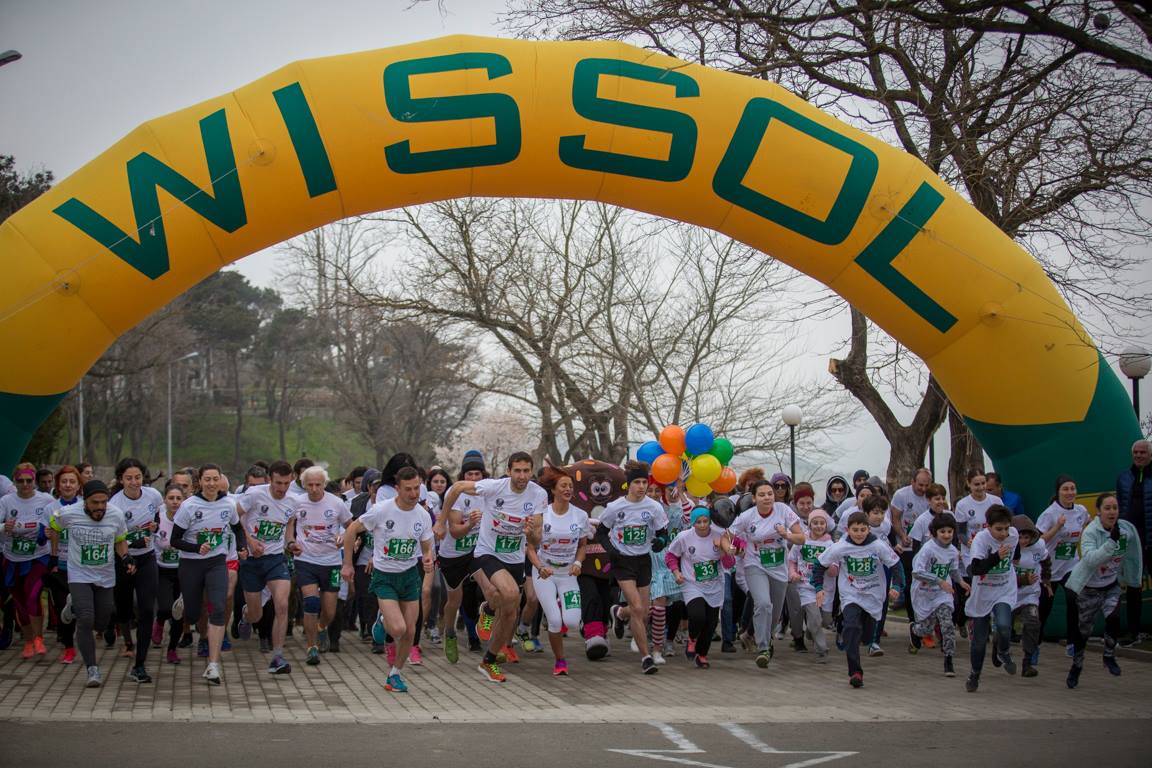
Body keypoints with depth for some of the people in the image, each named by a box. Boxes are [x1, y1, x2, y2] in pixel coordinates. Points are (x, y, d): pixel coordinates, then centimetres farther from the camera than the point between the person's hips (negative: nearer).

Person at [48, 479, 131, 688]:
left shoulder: (116, 515, -10)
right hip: (79, 575, -3)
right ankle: (92, 669, -10)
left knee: (102, 620, 14)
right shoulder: (68, 514, -16)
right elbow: (53, 529, 6)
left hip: (106, 577, 3)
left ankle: (75, 606, 48)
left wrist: (125, 557, -10)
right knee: (86, 620, -17)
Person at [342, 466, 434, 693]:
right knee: (398, 629, -18)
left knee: (410, 632, 4)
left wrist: (428, 558, -17)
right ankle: (383, 620, 19)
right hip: (384, 576, -4)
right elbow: (352, 530, -6)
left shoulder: (423, 515, -5)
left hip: (410, 574, 4)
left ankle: (394, 674, 26)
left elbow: (427, 547, 7)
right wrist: (347, 564, -3)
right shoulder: (381, 510, -18)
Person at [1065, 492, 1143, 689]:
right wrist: (1112, 541, -47)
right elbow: (1090, 559, -41)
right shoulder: (1091, 532, -25)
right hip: (1089, 588, -3)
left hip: (1111, 585, 3)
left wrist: (1124, 579, 19)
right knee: (1084, 629, 9)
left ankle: (1109, 656, 8)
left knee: (1113, 619, -19)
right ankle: (1076, 666, 32)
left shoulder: (1127, 530, -11)